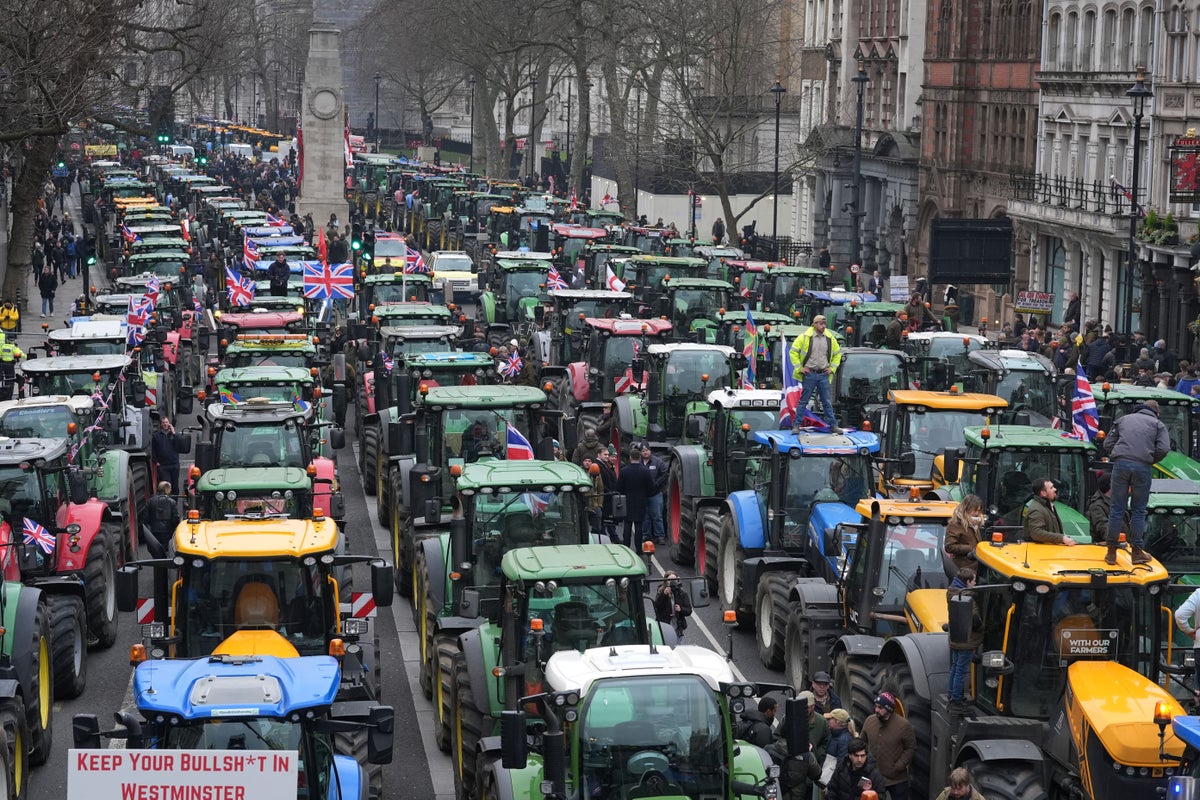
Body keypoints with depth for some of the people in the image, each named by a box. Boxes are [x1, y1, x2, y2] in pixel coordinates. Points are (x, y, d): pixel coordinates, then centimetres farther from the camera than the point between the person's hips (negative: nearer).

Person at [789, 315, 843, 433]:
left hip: (823, 375, 3)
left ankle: (833, 425, 12)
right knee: (803, 401, 2)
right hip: (809, 374, -3)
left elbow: (838, 353, 20)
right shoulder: (805, 337, -5)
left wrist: (832, 368, 10)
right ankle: (796, 425, 7)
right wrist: (799, 368, -4)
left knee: (827, 402, 7)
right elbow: (793, 351, 0)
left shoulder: (830, 338, 6)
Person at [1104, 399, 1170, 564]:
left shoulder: (1123, 419, 21)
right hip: (1143, 467, -1)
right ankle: (1136, 552, 8)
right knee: (1138, 510, 8)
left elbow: (1107, 444, 15)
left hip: (1121, 464, 1)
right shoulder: (1158, 424, 15)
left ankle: (1111, 552, 5)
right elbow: (1163, 449, 0)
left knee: (1117, 509, 5)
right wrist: (1151, 461, 15)